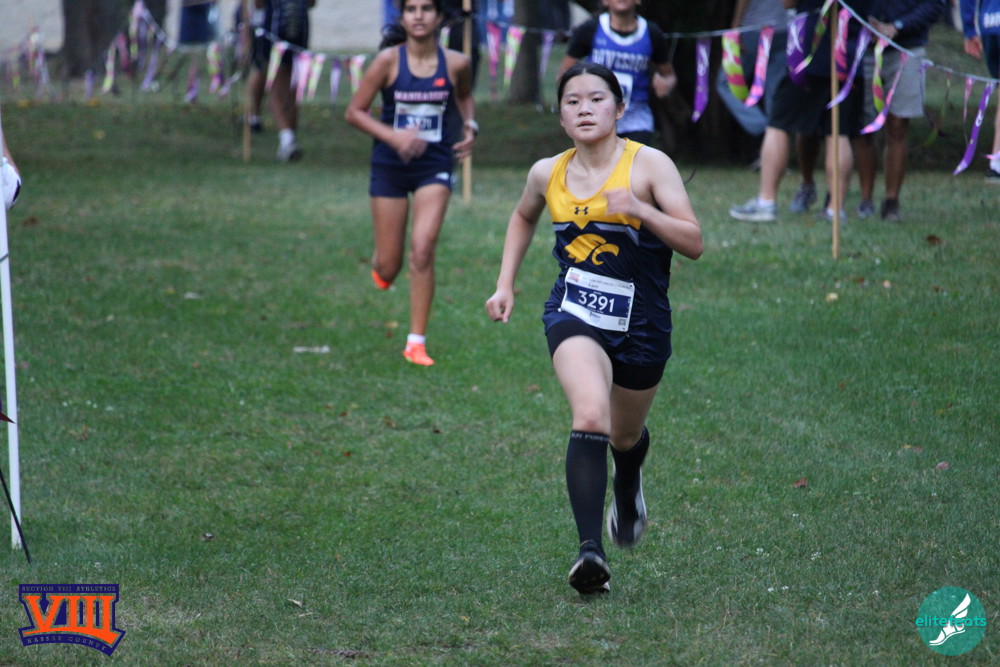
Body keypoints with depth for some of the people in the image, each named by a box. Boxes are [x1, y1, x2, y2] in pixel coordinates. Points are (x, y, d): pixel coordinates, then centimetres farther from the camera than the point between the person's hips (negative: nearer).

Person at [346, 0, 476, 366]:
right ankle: (380, 262, 46)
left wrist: (469, 127, 2)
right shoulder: (389, 60, -10)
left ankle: (417, 342, -7)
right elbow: (354, 112, -6)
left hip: (434, 165, 0)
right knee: (389, 267, 5)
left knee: (422, 248, -17)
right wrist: (392, 136, -20)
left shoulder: (456, 64, -3)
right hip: (390, 166, 0)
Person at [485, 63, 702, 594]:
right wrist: (505, 284, 16)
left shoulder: (649, 165, -10)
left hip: (641, 322, 0)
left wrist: (640, 210, -27)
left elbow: (694, 243, -13)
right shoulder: (547, 173, 1)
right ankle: (590, 550, -33)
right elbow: (523, 217, 24)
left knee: (625, 436, 21)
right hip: (573, 315, 0)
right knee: (590, 417, -27)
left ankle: (628, 487, 59)